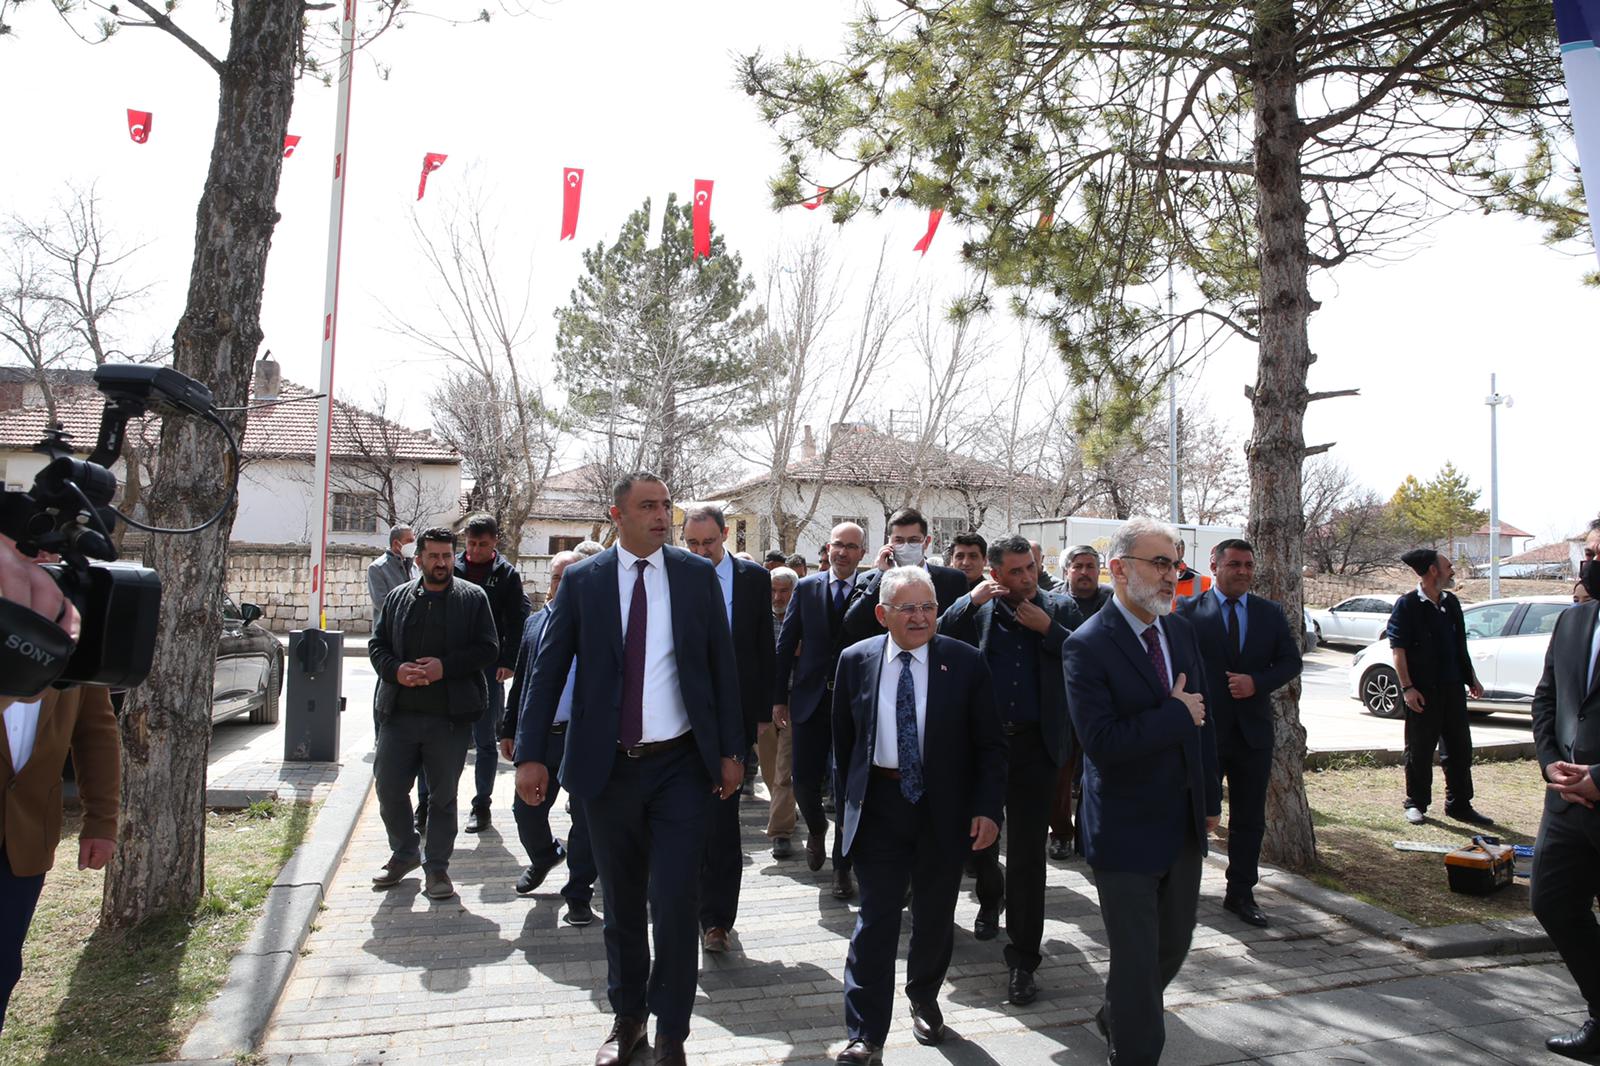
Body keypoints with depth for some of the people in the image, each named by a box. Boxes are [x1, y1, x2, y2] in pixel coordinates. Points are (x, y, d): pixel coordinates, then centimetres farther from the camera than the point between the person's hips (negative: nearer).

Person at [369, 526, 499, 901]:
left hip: (450, 716, -3)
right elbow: (376, 644, 11)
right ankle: (404, 853, 32)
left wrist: (446, 666, -16)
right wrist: (395, 670, -10)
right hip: (399, 713, 3)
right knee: (389, 788, 9)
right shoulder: (398, 597, 10)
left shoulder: (473, 597, 2)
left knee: (443, 795, 7)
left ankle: (436, 866, 21)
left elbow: (488, 648, -3)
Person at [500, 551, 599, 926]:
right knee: (526, 810, 13)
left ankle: (578, 894, 17)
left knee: (586, 817, 3)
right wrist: (509, 728, 13)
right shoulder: (535, 621, 12)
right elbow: (520, 679, 15)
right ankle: (544, 857, 44)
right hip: (538, 736, 5)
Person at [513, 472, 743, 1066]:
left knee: (675, 902, -2)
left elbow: (722, 666, 3)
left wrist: (731, 749, 1)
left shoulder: (698, 575, 1)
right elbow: (547, 670, 0)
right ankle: (627, 1017, 36)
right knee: (621, 904, 15)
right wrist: (531, 754, -7)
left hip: (681, 765, -1)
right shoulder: (581, 581, 0)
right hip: (608, 767, 1)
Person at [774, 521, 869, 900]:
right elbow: (786, 644, 5)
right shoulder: (806, 588, 5)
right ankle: (816, 829, 37)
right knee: (805, 780, 4)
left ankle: (842, 865, 19)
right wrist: (779, 697, 4)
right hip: (810, 699, 2)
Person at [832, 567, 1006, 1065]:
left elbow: (989, 744, -3)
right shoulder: (856, 660, -2)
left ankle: (924, 1000, 41)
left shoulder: (966, 662, -6)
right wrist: (848, 800, 7)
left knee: (935, 916, 15)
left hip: (945, 808, 1)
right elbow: (843, 738, 7)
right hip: (879, 805, 0)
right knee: (876, 917, -1)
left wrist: (988, 808, -9)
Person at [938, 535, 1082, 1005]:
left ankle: (1023, 960, 9)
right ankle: (990, 898, 50)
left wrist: (1048, 630, -14)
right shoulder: (976, 609, 3)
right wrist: (970, 601, -16)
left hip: (1035, 744, -2)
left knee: (1027, 854, -1)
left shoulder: (1061, 609, 3)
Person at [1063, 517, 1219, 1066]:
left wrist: (1211, 798, 12)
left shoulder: (1182, 631, 5)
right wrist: (1174, 715, -19)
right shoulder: (1088, 645, -18)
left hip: (1184, 823, 7)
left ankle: (1117, 1015, 46)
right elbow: (1101, 742, -26)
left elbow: (1201, 718, 12)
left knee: (1173, 945, 21)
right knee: (1136, 958, 5)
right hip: (1127, 829, -7)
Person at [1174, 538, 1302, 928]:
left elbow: (1290, 660, 5)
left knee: (1250, 818, 12)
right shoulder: (1189, 611, -6)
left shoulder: (1271, 613, 6)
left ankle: (1241, 893, 26)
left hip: (1254, 730, 4)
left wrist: (1257, 682, -13)